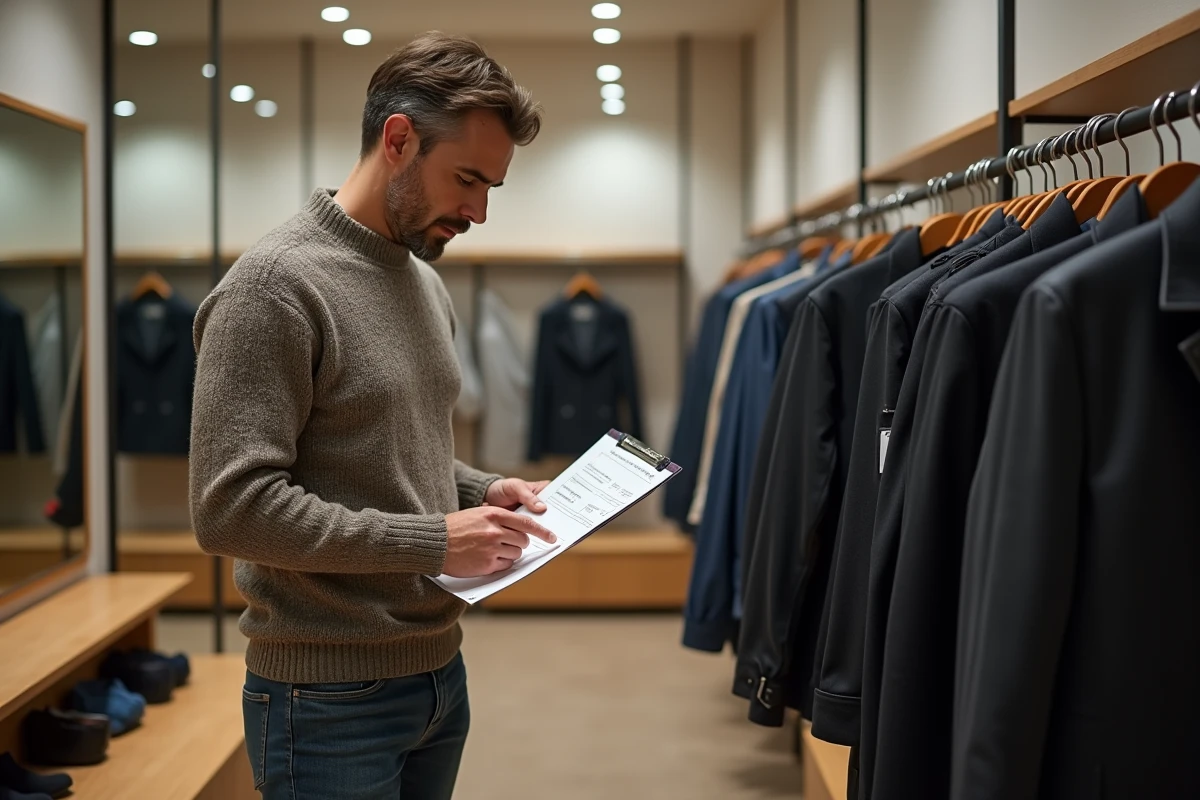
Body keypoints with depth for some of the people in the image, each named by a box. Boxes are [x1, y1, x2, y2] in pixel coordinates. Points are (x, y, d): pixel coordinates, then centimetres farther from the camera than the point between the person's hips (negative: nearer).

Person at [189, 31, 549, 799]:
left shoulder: (428, 285, 10)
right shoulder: (276, 285, -16)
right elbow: (232, 506, -23)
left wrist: (485, 491, 2)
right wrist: (435, 542, -21)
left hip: (439, 670, 8)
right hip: (332, 697, -8)